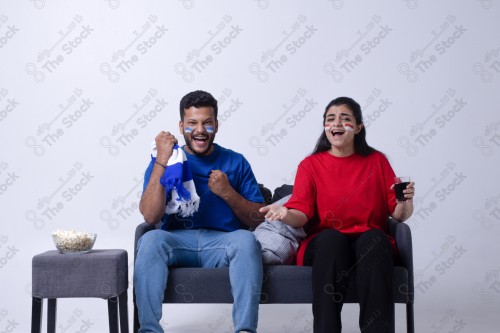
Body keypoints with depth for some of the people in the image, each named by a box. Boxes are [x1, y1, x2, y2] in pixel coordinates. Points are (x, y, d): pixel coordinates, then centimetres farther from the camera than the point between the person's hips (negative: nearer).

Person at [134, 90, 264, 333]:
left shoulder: (235, 162, 13)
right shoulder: (164, 160, 10)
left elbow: (258, 220, 9)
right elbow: (150, 217, -6)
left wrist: (228, 193, -8)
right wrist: (162, 161, -10)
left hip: (223, 243, 0)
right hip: (177, 241, 0)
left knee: (246, 240, -32)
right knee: (150, 240, -31)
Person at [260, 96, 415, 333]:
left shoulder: (377, 161, 9)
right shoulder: (310, 165, 7)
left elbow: (398, 215, 6)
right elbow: (301, 214, -4)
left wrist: (405, 203, -17)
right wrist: (285, 214, -27)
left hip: (370, 244, 1)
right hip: (324, 246, 0)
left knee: (374, 238, -33)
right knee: (331, 237, -34)